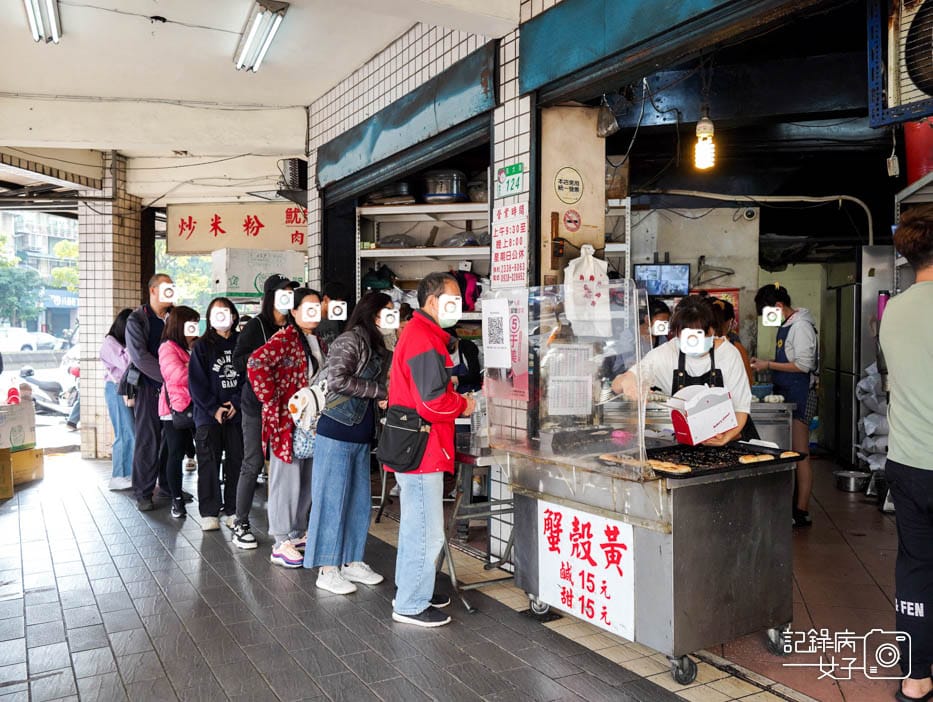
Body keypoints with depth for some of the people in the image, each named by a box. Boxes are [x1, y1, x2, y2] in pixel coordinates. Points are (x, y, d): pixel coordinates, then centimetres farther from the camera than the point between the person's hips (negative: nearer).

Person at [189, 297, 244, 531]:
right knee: (209, 463, 1)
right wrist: (214, 408, -10)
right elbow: (196, 382, -2)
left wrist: (236, 402, -8)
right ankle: (209, 512, 9)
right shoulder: (202, 346, 4)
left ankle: (231, 510, 14)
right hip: (208, 415, -1)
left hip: (236, 413, 2)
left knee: (236, 462, 4)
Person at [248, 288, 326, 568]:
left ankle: (297, 534, 29)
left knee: (307, 481, 15)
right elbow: (256, 363, -27)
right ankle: (281, 544, 7)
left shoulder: (319, 342, 13)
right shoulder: (285, 338, -13)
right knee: (287, 480, -2)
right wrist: (272, 401, -22)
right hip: (287, 421, -8)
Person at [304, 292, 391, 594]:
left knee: (360, 501, 12)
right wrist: (380, 391, -16)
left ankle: (352, 562, 25)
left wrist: (385, 395, -2)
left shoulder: (378, 347, 15)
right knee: (332, 499, 0)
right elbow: (338, 380, -21)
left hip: (361, 436, 9)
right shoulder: (350, 340, -10)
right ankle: (327, 570, 9)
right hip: (337, 432, -8)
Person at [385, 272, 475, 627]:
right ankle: (411, 606, 11)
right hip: (422, 450, -11)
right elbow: (433, 403, -25)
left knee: (414, 526, 21)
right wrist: (464, 405, -8)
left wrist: (455, 398, 8)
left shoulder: (418, 333, 16)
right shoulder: (425, 341, -19)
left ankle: (407, 593, 35)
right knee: (428, 533, -1)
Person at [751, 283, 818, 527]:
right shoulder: (786, 326, 15)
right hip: (786, 393, 10)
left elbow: (804, 365, -18)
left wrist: (769, 365, -14)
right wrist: (765, 364, 9)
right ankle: (793, 505, 20)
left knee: (800, 454, -5)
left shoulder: (800, 326, -13)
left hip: (799, 395, -10)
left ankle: (802, 512, 1)